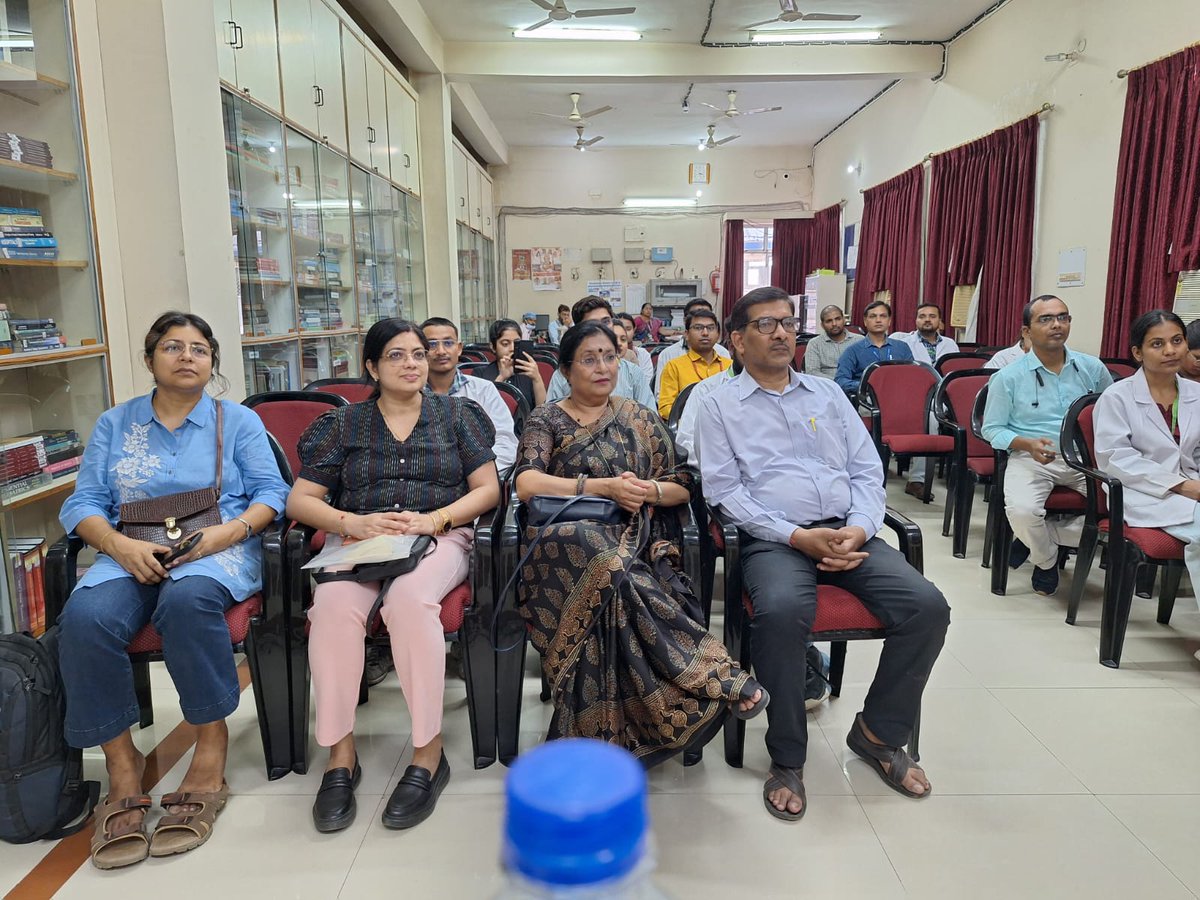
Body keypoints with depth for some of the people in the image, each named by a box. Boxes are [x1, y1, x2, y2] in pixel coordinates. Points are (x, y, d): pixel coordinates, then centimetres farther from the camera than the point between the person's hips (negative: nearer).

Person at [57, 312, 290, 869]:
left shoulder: (238, 421, 13)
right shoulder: (114, 424, 18)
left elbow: (271, 492, 3)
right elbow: (84, 503, 9)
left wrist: (227, 532, -16)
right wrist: (120, 546, -12)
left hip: (218, 552, -2)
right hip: (131, 555, 3)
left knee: (187, 600, -37)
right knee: (86, 617, -30)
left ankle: (211, 748, -22)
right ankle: (120, 761, -15)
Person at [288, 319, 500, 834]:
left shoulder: (456, 414, 13)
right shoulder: (343, 423, 14)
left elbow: (488, 488, 5)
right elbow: (300, 499, 8)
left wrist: (434, 519, -11)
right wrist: (353, 523, -11)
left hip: (438, 538, -1)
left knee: (409, 598, -36)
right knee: (333, 604, -32)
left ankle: (429, 753, -26)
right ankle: (340, 754, -21)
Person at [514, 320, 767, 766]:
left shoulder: (641, 419, 18)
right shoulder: (546, 420, 10)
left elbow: (683, 487, 15)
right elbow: (527, 484, -9)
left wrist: (650, 491, -9)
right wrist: (606, 487, -16)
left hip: (638, 541, 2)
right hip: (567, 540, -2)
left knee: (611, 585, -38)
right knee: (611, 563, -39)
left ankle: (604, 734, -29)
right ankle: (719, 677, -33)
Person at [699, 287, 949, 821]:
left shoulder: (827, 394, 20)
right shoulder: (720, 405, 7)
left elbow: (867, 471, 14)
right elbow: (723, 491, -3)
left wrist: (860, 528, -6)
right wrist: (797, 536, -14)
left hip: (847, 532, 5)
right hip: (772, 538, -4)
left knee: (927, 607, -18)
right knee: (782, 610, -36)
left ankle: (878, 733, 5)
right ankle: (786, 758, -13)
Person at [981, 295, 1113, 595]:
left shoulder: (1093, 368, 8)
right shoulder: (1008, 377, -1)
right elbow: (992, 429, 0)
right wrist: (1028, 444, -18)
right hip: (1031, 459, -3)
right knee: (1022, 510, -32)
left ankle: (1046, 537, -1)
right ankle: (1047, 559, 4)